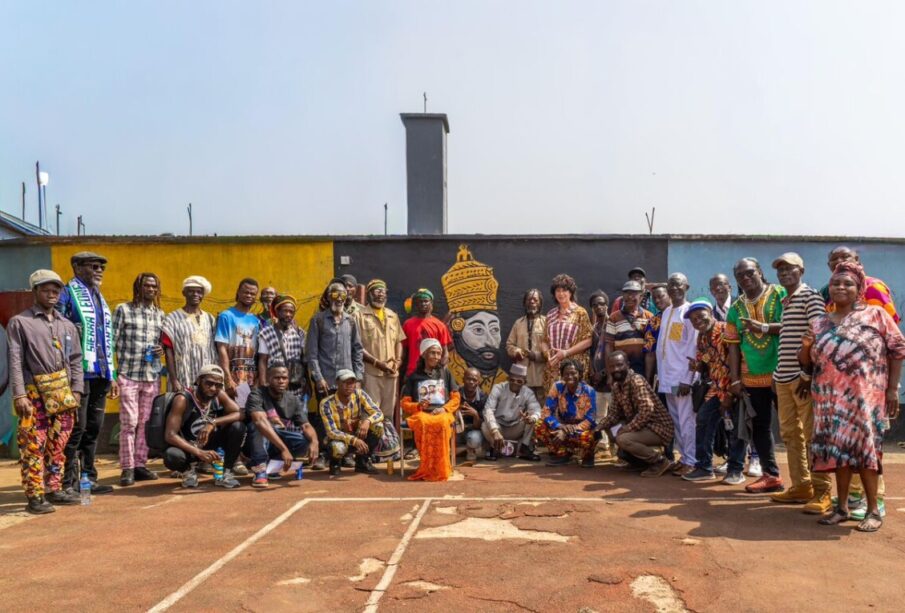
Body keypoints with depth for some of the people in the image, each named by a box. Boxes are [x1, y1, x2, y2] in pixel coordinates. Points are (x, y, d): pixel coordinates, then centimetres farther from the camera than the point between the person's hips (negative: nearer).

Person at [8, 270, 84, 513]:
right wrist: (19, 394, -12)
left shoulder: (67, 325, 15)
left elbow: (75, 360, 15)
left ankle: (54, 490, 19)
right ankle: (35, 497, 0)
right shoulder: (20, 322, 1)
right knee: (33, 447, -5)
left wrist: (76, 390, 5)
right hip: (34, 395, -4)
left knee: (57, 446, 10)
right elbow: (15, 361, -5)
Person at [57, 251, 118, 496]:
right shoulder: (67, 294, -5)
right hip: (79, 373, -7)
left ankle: (89, 478, 19)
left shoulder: (99, 297, 19)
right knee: (77, 427, -3)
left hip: (100, 374, 7)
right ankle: (68, 483, 5)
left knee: (93, 428, 11)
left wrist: (111, 375, 19)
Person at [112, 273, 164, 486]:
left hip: (152, 376, 4)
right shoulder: (123, 310, 0)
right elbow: (113, 342, -1)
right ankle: (127, 468, 6)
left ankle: (140, 464, 16)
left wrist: (162, 350, 0)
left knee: (146, 422, 6)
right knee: (129, 422, -2)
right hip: (128, 374, -4)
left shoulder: (160, 314, 13)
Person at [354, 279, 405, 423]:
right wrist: (377, 363, -15)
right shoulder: (360, 315, -2)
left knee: (389, 414, 11)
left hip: (391, 373, 5)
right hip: (370, 372, -5)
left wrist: (398, 361, 1)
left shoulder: (393, 316, 16)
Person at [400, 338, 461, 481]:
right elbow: (404, 403, 11)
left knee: (442, 423, -38)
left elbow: (456, 397, 15)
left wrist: (445, 409, -5)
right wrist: (419, 406, -10)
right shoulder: (414, 377, 16)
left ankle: (441, 468, -27)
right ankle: (427, 468, -29)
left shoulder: (445, 372, 19)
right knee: (424, 423, -39)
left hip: (442, 413, 0)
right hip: (421, 414, 0)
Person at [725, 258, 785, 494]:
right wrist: (735, 379, 1)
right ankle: (771, 475, 21)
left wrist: (763, 327, -23)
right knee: (759, 426, 10)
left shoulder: (780, 294, -5)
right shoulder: (736, 308, 9)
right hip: (752, 376, 5)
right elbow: (733, 345, 6)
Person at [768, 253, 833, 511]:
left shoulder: (811, 297, -5)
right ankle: (801, 486, 19)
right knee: (790, 434, 10)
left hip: (803, 377, -8)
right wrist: (777, 375, 17)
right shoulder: (784, 302, 18)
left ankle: (821, 492, 2)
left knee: (811, 434, -5)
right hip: (783, 377, 8)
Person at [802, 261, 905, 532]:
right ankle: (842, 507, 14)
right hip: (831, 398, 4)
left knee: (863, 446, -6)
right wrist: (805, 346, -6)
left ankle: (874, 510, 5)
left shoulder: (876, 315, 3)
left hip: (865, 396, -3)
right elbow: (807, 364, 16)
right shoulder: (819, 324, 12)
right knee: (838, 448, 5)